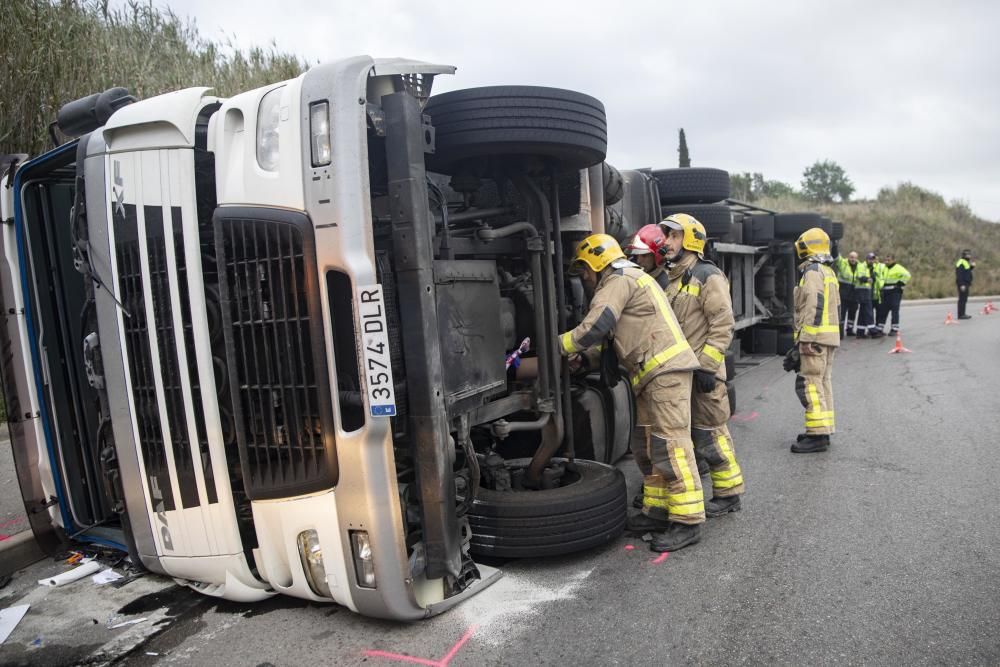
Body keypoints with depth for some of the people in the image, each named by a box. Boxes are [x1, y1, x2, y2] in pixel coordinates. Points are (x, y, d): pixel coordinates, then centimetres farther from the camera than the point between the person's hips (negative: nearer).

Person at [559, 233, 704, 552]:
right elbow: (615, 336, 24)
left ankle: (687, 521, -6)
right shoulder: (630, 280, 25)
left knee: (670, 446, -10)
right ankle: (657, 511, 20)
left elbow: (594, 329, -18)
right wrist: (585, 357, 12)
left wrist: (555, 346, -8)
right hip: (655, 373, 11)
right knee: (654, 446, 13)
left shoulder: (618, 281, -7)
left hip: (665, 370, -11)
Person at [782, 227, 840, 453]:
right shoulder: (828, 272, 20)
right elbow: (831, 307, 20)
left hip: (815, 338, -10)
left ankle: (817, 435, -10)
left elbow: (813, 309, -19)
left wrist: (803, 341, -20)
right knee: (823, 383, 13)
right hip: (829, 337, 10)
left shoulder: (813, 271, -11)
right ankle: (822, 431, 20)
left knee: (810, 384, -10)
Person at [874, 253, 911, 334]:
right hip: (885, 293, 7)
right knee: (882, 311, 7)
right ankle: (879, 328, 13)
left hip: (895, 292, -7)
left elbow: (906, 275, -24)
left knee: (894, 311, -3)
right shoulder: (883, 267, 10)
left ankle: (895, 329, 2)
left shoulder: (898, 268, -12)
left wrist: (900, 284, -18)